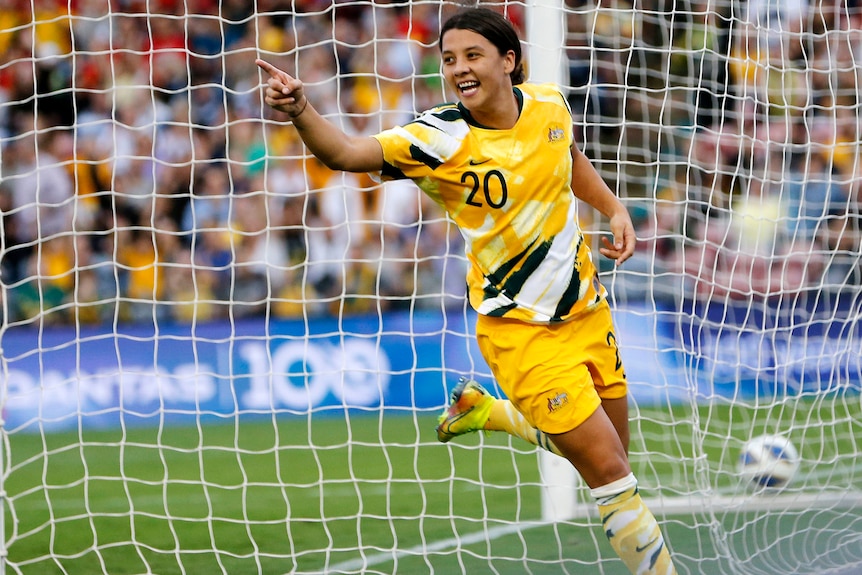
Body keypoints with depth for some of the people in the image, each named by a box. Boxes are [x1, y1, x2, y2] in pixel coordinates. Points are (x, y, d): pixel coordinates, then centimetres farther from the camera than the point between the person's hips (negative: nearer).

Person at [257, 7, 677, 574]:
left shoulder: (549, 104, -5)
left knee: (611, 447, 20)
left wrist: (615, 208, 8)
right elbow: (346, 151, -36)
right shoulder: (439, 138, -21)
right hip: (522, 330, -6)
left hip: (587, 310, 6)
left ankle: (485, 409, 36)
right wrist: (301, 110, -54)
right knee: (609, 471, -8)